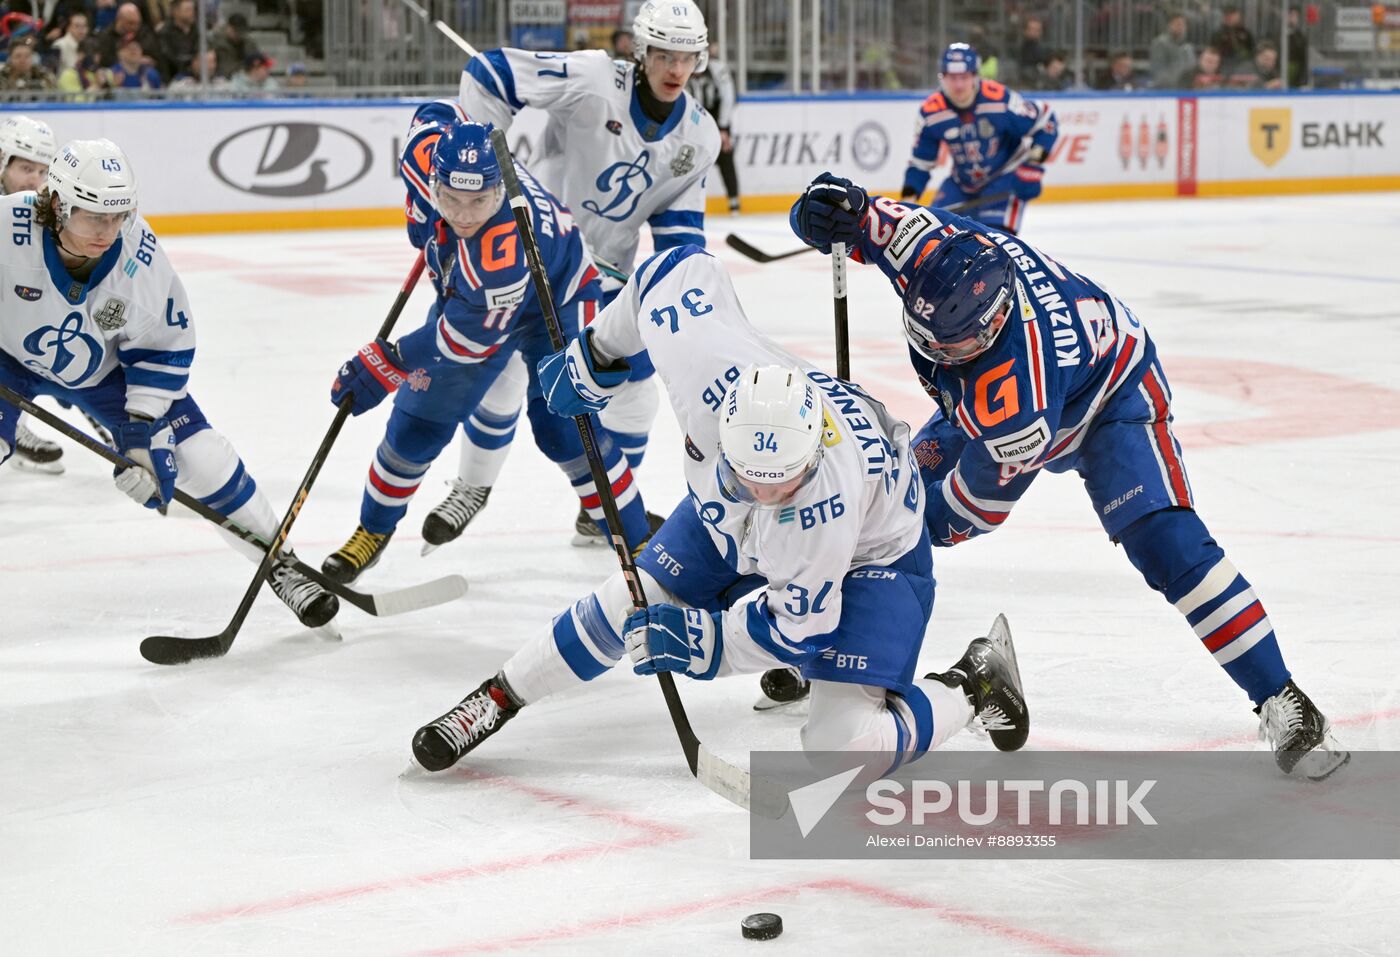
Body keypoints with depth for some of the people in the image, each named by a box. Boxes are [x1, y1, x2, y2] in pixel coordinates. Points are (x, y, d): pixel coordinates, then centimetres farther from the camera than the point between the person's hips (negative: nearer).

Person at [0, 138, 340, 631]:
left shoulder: (141, 256, -27)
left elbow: (164, 347, -13)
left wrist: (143, 427, -17)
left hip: (103, 367, 1)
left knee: (200, 457, -6)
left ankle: (279, 566, 10)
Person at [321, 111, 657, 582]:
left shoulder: (506, 247, -45)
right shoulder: (428, 152, -29)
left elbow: (470, 335, -35)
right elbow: (437, 113, -4)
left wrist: (384, 365, -29)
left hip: (556, 299, -6)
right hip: (465, 292, 6)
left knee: (566, 430, -16)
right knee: (417, 423, 4)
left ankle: (636, 541, 2)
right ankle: (374, 530, 24)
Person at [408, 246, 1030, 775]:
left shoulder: (828, 502, -44)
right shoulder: (708, 359, -37)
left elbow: (798, 624, -26)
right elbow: (685, 268, -14)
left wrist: (704, 639, -33)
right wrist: (595, 356, -4)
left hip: (870, 555, -5)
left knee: (845, 744, -20)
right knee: (625, 610, 5)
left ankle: (974, 686, 7)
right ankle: (499, 699, 30)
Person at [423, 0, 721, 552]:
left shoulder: (699, 137, -6)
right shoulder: (591, 81, -24)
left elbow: (679, 216, 3)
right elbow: (489, 75, -21)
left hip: (604, 268, 4)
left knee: (634, 386, 0)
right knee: (502, 371, -2)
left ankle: (602, 514, 18)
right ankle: (473, 487, 22)